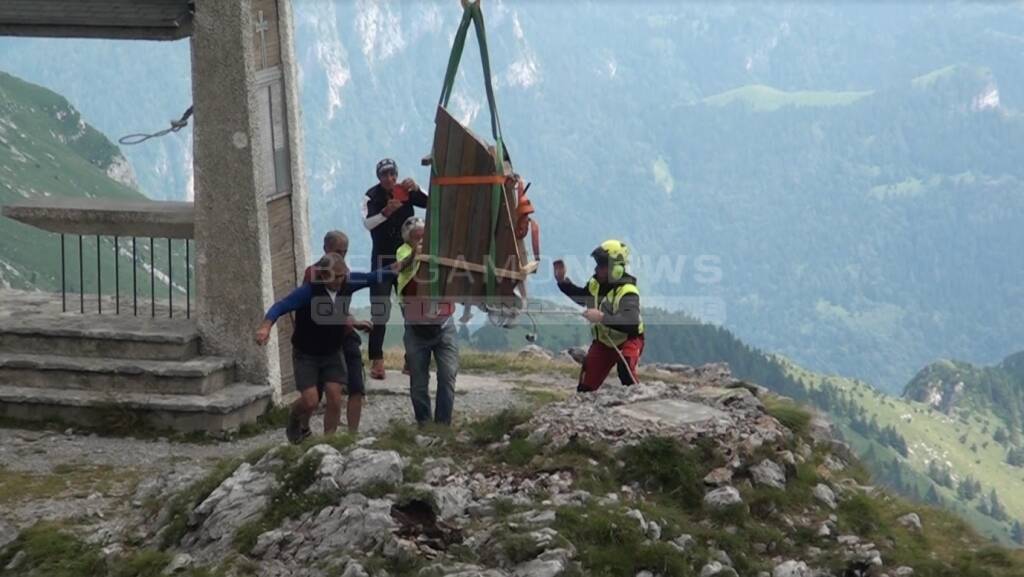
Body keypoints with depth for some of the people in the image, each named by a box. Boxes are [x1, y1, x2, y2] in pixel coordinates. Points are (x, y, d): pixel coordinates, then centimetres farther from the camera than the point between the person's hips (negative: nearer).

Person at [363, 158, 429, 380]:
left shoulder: (407, 192, 1)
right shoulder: (372, 196, -7)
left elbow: (430, 203, -10)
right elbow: (367, 223, -21)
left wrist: (416, 189, -27)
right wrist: (385, 212, -38)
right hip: (382, 258, -3)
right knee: (379, 310, -11)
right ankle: (376, 360, -11)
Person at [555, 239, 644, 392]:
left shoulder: (628, 293, -31)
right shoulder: (596, 284, -9)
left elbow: (631, 323, -48)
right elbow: (581, 297, 16)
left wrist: (603, 318, -54)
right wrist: (562, 281, 3)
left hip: (628, 340, -6)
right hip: (603, 341, 6)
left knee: (625, 368, -36)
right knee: (586, 385, 1)